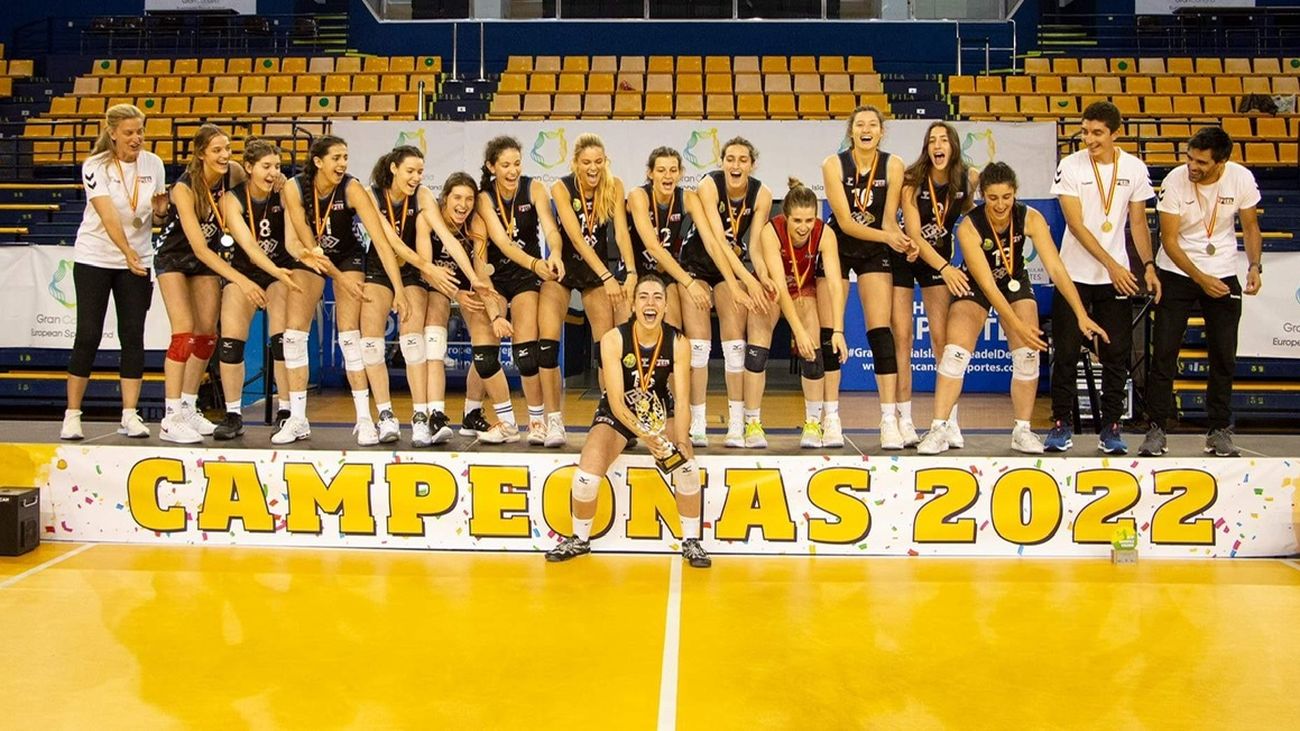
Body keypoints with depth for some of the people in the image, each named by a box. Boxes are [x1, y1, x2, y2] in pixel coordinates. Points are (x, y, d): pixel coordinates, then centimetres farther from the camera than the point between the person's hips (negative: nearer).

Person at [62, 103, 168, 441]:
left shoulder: (153, 163, 0)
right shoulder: (95, 166, -12)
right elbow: (108, 215, -25)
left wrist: (161, 209, -13)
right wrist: (128, 252, -39)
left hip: (138, 261, 3)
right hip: (94, 258, -3)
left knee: (133, 336, -1)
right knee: (88, 335, -4)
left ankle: (130, 416, 4)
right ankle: (72, 416, 6)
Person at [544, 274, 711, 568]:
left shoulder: (678, 343, -16)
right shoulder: (613, 340, -21)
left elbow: (681, 400, -19)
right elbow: (617, 401, -25)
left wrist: (681, 441, -36)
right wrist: (646, 437, -39)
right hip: (617, 414, -1)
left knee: (687, 464, -24)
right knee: (587, 473, -21)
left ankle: (691, 541, -2)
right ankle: (580, 540, 8)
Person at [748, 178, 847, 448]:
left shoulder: (825, 234, -28)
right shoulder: (771, 231, -34)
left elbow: (835, 284, -32)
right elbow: (780, 288, -38)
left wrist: (838, 331, -43)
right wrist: (799, 331, -45)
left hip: (804, 287, 2)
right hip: (770, 287, -1)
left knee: (812, 352, -12)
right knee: (757, 350, -14)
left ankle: (813, 424, 0)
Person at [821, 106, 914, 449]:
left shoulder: (893, 166, -9)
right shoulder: (834, 164, -14)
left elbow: (889, 218, -12)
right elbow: (845, 221, -20)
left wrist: (900, 238, -34)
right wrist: (886, 236, -34)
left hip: (874, 252, 1)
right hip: (837, 248, -1)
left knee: (880, 332, -9)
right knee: (829, 333, -5)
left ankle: (889, 420, -7)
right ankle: (831, 419, 3)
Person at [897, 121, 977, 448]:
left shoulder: (968, 179, -10)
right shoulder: (912, 181, -20)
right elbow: (914, 234, -24)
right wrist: (945, 268, -34)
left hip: (939, 259, 2)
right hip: (903, 257, -2)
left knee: (942, 338, -2)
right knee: (902, 337, -4)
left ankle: (950, 421, 3)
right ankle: (904, 421, 3)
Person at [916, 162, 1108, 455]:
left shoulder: (1030, 218, -23)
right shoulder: (969, 227, -30)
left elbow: (1056, 268, -25)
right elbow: (987, 285, -31)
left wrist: (1081, 315, -32)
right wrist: (1017, 325, -37)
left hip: (1015, 283, 2)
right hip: (975, 287, -2)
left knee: (1028, 354, -9)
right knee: (955, 352, -17)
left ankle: (1022, 431, 5)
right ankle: (938, 430, -11)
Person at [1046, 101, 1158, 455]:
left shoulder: (1135, 168, 1)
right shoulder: (1070, 167, -7)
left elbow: (1138, 222, 9)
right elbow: (1076, 224, -12)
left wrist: (1148, 265, -2)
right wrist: (1111, 264, -17)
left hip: (1117, 277, 2)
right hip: (1074, 274, -2)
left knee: (1116, 355, 3)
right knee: (1065, 353, 0)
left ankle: (1111, 427, 14)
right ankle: (1061, 424, 11)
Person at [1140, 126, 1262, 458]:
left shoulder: (1242, 179, -12)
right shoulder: (1175, 181, -18)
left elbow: (1250, 225, 3)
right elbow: (1169, 240, -14)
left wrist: (1254, 266, -12)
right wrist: (1201, 278, -20)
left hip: (1224, 273, 2)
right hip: (1177, 272, -2)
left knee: (1224, 356, 4)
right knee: (1164, 352, -5)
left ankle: (1220, 431, 15)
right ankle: (1156, 429, 3)